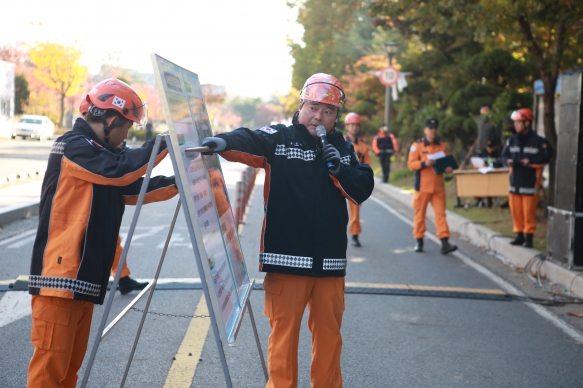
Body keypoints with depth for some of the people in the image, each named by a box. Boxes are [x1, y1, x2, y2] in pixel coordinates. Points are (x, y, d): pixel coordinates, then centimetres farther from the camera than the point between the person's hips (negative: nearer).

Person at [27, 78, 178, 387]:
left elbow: (134, 189, 23)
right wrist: (164, 144, -15)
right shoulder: (72, 146, -10)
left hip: (84, 278, 10)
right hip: (60, 276, -10)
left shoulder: (98, 153, 21)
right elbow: (121, 170, -22)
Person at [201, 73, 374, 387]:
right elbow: (248, 142, -21)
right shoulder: (278, 138, -1)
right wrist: (224, 142, -44)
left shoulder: (342, 147, 13)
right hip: (286, 257, -4)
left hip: (330, 261, 4)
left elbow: (362, 190, 7)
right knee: (284, 332, 0)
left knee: (329, 333, 14)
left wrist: (338, 168, -11)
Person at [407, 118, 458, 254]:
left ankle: (444, 243, -6)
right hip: (422, 186, -3)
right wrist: (424, 163, -23)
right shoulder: (417, 145, -3)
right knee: (420, 214, 5)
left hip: (438, 186, 3)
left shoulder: (442, 145, 9)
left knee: (440, 213, -2)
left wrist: (448, 168, -4)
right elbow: (410, 164, -7)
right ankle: (419, 241, 17)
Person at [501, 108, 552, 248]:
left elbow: (547, 156, -7)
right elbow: (505, 154, 16)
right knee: (516, 211, 8)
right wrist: (508, 161, -6)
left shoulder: (539, 141, -7)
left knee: (529, 212, -2)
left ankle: (528, 237, 7)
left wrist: (531, 161, -14)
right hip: (515, 181, 5)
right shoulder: (511, 140, 9)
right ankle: (519, 235, 19)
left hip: (530, 182, -5)